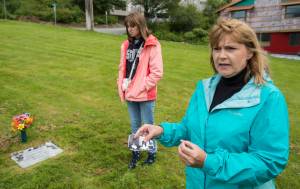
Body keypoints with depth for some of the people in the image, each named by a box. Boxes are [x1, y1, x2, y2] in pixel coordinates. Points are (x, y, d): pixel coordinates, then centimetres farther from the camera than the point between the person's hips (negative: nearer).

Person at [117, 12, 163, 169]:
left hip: (145, 95, -5)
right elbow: (122, 68, 12)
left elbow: (157, 72, -14)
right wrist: (122, 86, 1)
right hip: (130, 94, 5)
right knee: (135, 125, 18)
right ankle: (135, 153, 35)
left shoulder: (152, 45, -11)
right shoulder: (126, 45, 7)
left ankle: (152, 153, 31)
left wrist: (140, 87, -15)